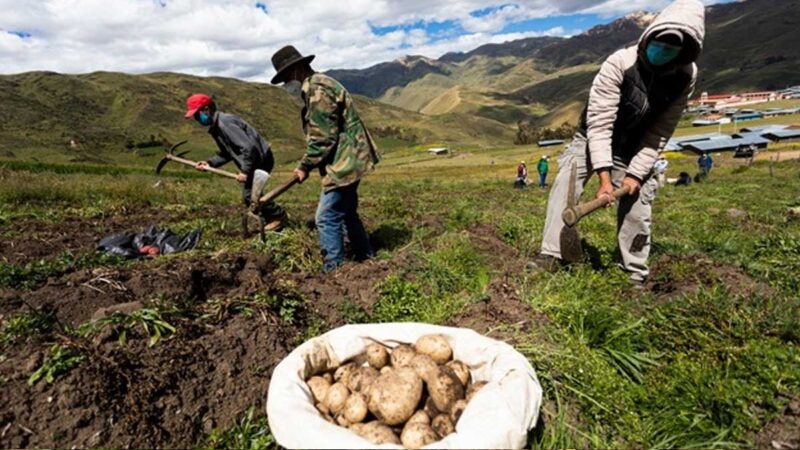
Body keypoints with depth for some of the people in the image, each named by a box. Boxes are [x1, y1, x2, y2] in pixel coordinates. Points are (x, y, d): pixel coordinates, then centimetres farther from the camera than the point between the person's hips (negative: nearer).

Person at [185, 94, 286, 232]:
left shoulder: (225, 123, -23)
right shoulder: (216, 127, 10)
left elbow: (249, 147, -30)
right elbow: (225, 154, 16)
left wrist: (245, 171, -26)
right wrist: (210, 163, 2)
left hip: (260, 160, -10)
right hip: (253, 161, 10)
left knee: (249, 194, -7)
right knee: (249, 194, 15)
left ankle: (278, 215, 8)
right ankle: (269, 219, 26)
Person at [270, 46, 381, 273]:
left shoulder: (317, 88, -16)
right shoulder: (317, 84, 17)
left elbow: (322, 137, -20)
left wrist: (305, 166, -9)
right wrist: (309, 165, 13)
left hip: (344, 163, -11)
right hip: (349, 160, 11)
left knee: (327, 218, -7)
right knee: (347, 212, 20)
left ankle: (333, 270, 1)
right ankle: (367, 258, 32)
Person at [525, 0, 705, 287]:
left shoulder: (686, 76, -15)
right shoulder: (619, 64, -27)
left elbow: (661, 131, -11)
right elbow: (599, 122, -30)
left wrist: (636, 173, -20)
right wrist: (604, 176, -35)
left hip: (635, 149, 3)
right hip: (593, 139, -2)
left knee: (637, 207, 0)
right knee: (564, 186, -19)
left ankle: (635, 275, 13)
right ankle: (551, 256, -14)